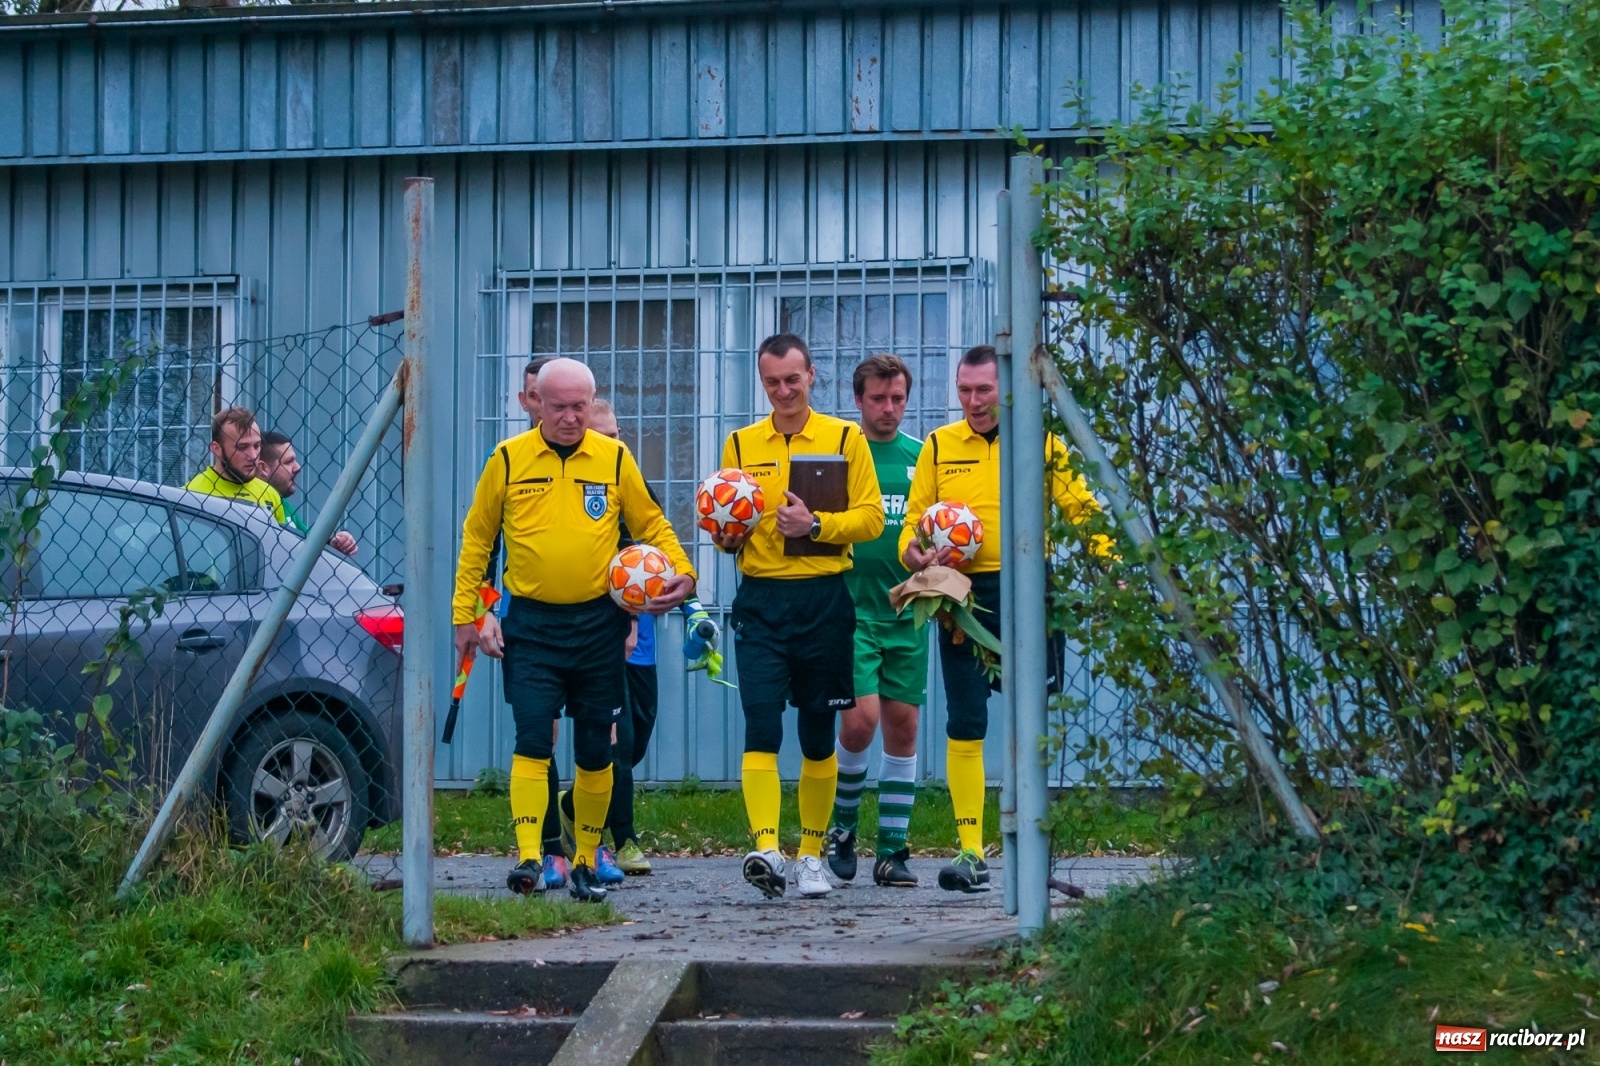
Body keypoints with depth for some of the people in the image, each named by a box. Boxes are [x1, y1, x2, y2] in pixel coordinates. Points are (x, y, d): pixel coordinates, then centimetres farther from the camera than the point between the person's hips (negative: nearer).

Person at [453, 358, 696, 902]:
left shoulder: (614, 458, 2)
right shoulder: (508, 460, 0)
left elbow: (651, 524, 11)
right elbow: (476, 537, 8)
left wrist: (682, 571, -6)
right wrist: (465, 614, 5)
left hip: (598, 624, 1)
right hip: (531, 625, -1)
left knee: (596, 750, 7)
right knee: (532, 741, -12)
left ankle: (587, 863, 19)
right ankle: (528, 859, -14)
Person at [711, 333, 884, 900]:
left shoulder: (845, 438, 4)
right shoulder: (741, 444, 12)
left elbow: (871, 516, -1)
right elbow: (725, 526, 17)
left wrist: (815, 524, -16)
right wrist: (727, 535, -6)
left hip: (824, 598, -1)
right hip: (760, 600, 1)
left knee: (818, 734, 6)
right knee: (761, 725, -13)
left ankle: (812, 854, 17)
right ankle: (767, 848, -19)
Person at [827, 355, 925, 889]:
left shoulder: (921, 456, 9)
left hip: (906, 610, 3)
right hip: (850, 605, -3)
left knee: (903, 726, 4)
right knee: (861, 718, -14)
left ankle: (892, 850, 11)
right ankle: (842, 823, 11)